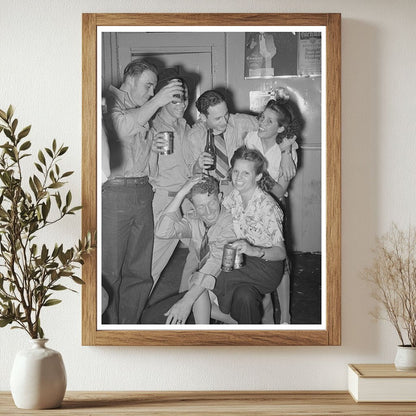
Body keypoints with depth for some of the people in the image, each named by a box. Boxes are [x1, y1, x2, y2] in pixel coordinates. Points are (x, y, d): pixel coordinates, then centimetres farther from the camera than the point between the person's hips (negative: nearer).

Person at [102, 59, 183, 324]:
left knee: (139, 272, 8)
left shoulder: (144, 111, 23)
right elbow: (122, 127, -23)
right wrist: (157, 102, -20)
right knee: (109, 273, -4)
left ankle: (130, 327, 18)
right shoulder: (109, 100, 1)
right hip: (113, 191, -8)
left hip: (142, 192, 8)